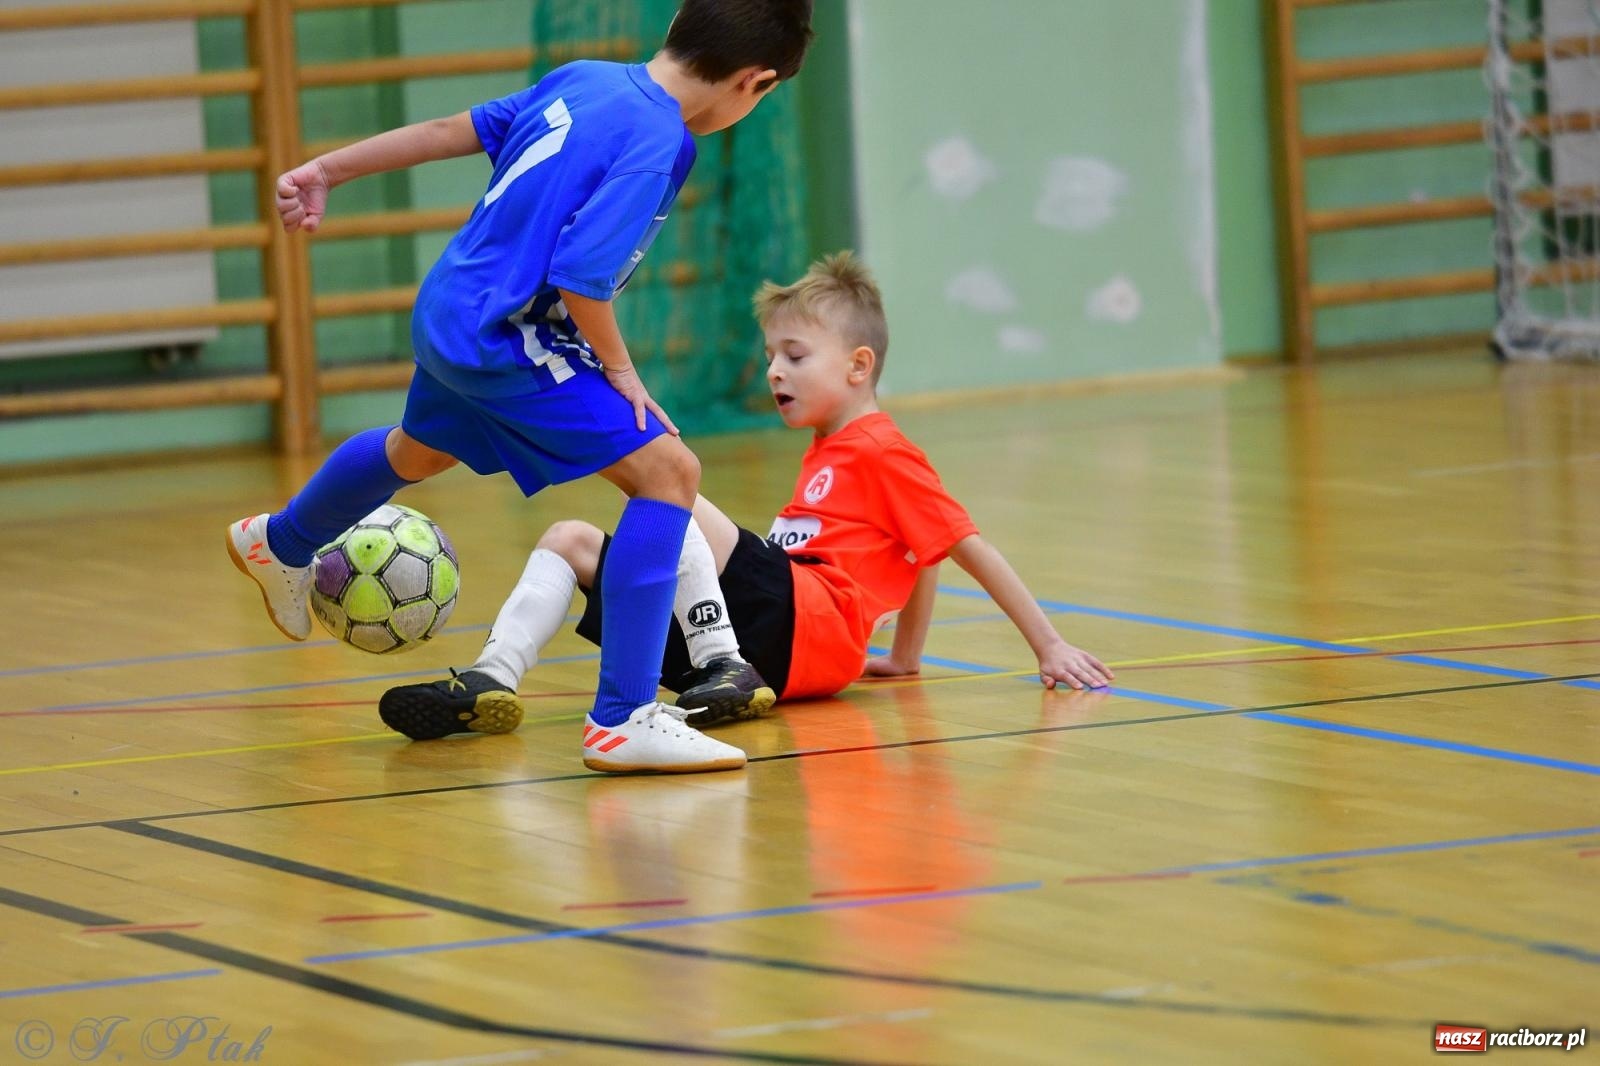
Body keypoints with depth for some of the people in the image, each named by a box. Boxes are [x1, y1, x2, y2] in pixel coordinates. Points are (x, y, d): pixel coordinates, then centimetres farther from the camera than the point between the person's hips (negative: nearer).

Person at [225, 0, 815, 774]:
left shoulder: (586, 81, 2)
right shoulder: (655, 143, -23)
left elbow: (457, 130, 10)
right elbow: (580, 276, -27)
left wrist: (326, 171, 16)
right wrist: (618, 370, -11)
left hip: (448, 314, 9)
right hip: (504, 342, -9)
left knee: (421, 451, 37)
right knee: (668, 473, -12)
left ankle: (280, 544, 66)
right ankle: (623, 721, -14)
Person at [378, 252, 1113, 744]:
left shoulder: (881, 452, 1)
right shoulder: (825, 455, 29)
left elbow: (966, 547, -2)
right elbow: (919, 566, 33)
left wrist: (1049, 647, -4)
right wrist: (905, 659, 29)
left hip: (808, 630, -10)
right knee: (569, 538, 6)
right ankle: (494, 680, -18)